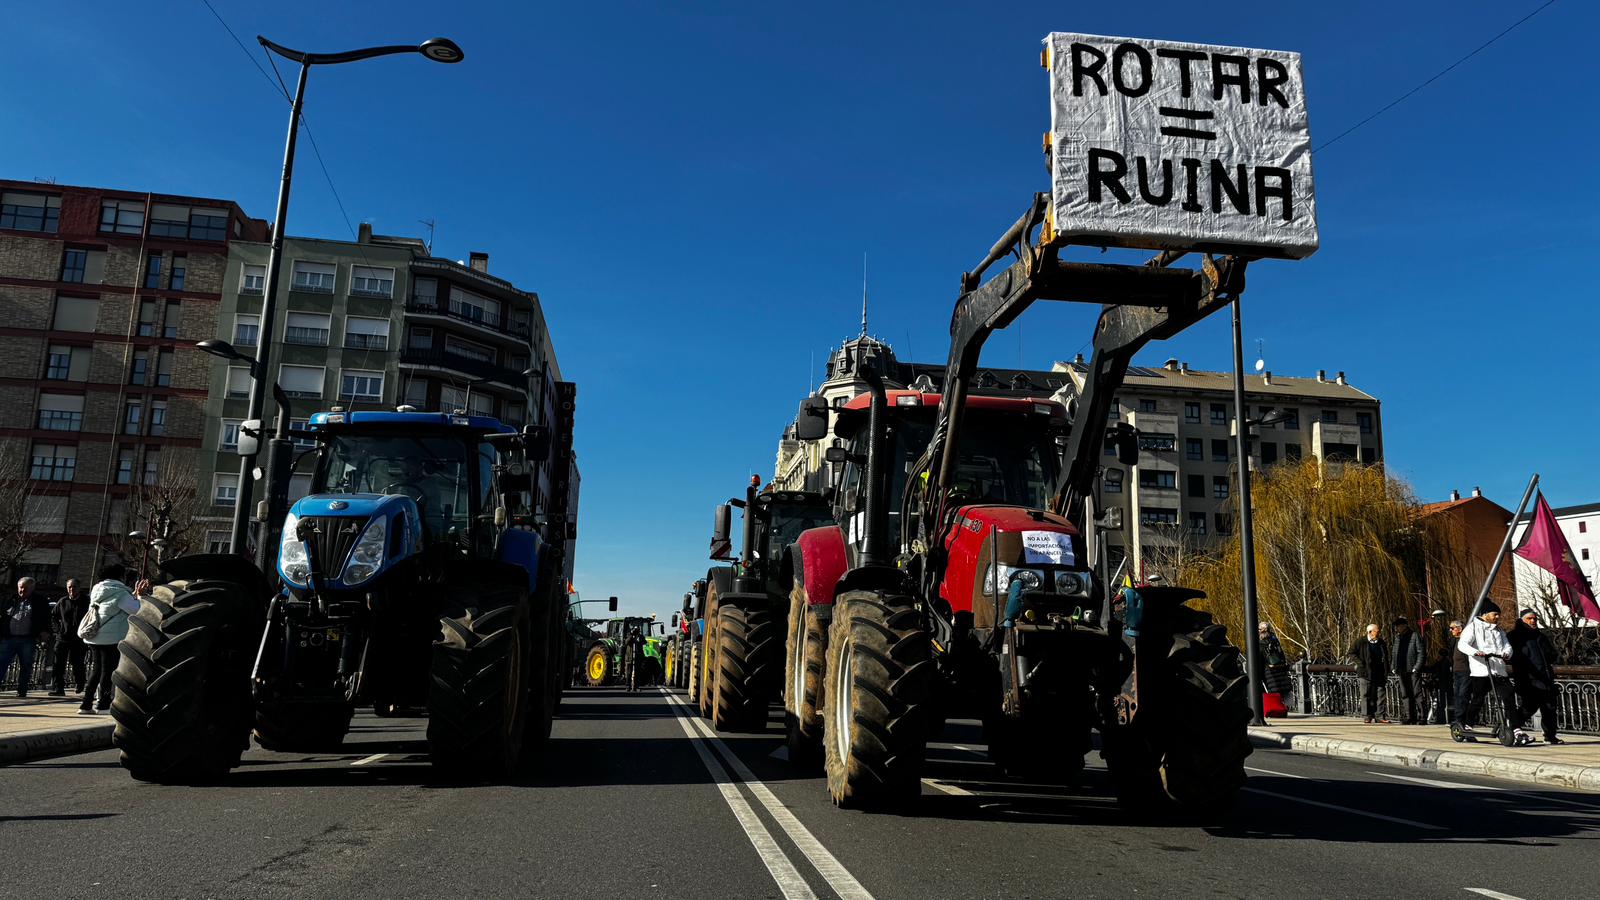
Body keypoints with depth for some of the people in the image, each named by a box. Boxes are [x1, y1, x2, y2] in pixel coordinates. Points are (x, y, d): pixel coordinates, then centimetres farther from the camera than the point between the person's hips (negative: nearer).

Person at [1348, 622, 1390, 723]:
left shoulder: (1382, 643, 9)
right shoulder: (1361, 642, -2)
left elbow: (1385, 659, 14)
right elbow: (1351, 652, 6)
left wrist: (1386, 675, 8)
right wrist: (1360, 663, -5)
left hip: (1379, 674, 3)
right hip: (1365, 673, -3)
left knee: (1380, 696, 1)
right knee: (1367, 696, 0)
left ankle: (1379, 717, 6)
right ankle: (1368, 716, 6)